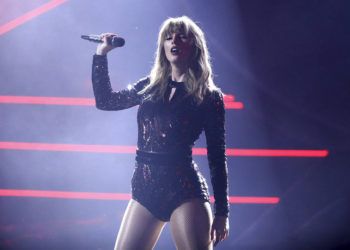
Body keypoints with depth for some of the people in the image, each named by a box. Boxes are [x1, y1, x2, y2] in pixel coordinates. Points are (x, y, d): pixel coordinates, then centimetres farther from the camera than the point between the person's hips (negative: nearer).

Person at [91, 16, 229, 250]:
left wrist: (222, 211, -4)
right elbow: (105, 101, 18)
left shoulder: (209, 96, -1)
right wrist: (101, 53, 12)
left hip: (185, 190, -5)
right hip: (145, 189, 5)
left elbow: (217, 157, -2)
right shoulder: (151, 86, 11)